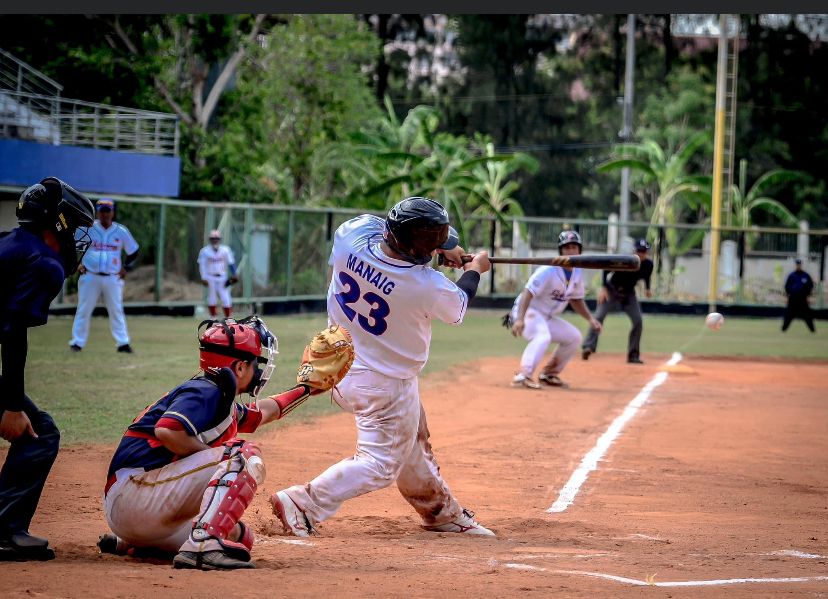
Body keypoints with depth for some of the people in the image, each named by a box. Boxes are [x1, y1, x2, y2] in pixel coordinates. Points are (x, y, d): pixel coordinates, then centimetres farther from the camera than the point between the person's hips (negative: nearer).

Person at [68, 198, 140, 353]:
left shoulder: (121, 231, 2)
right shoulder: (87, 228, -2)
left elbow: (134, 252, 14)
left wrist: (126, 268, 4)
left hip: (113, 278, 1)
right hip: (90, 276, -1)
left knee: (116, 311, 3)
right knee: (83, 310, 0)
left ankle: (123, 343, 6)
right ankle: (77, 342, 6)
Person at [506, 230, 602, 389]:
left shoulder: (577, 273, 3)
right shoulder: (548, 270, -23)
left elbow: (576, 300, 18)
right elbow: (528, 292, -30)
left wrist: (590, 319, 7)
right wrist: (520, 319, -41)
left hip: (547, 317, 9)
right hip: (529, 312, -9)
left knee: (574, 337, 11)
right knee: (542, 336, -35)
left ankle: (549, 374, 19)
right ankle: (523, 376, -41)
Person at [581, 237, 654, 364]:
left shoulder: (648, 265, -14)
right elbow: (606, 269, -14)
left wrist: (647, 289, -4)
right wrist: (604, 288, -21)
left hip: (629, 293, 4)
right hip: (611, 290, -4)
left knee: (638, 321, -6)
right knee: (599, 316, -19)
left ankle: (633, 355, 4)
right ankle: (588, 347, -23)